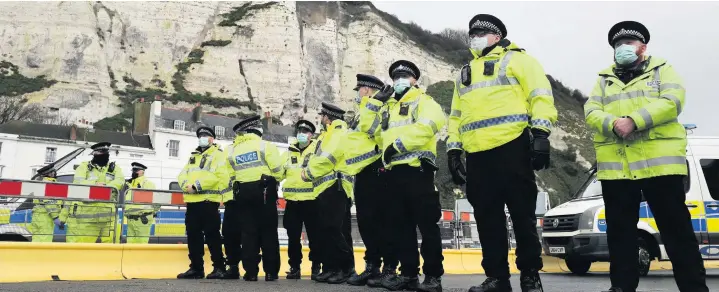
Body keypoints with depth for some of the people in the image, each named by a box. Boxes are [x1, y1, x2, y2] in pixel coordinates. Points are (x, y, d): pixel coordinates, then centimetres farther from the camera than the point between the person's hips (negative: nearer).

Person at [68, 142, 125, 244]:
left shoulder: (115, 168, 15)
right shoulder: (84, 166, 10)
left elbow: (119, 181, -4)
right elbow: (78, 182, -6)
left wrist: (105, 187, -23)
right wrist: (94, 184, -24)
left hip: (106, 210, 2)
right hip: (85, 210, -2)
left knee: (110, 240, -1)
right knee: (79, 241, -1)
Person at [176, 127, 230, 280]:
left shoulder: (218, 154, 1)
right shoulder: (193, 156, 24)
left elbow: (219, 175, -14)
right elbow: (182, 175, 16)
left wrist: (197, 185, -17)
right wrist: (186, 185, -7)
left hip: (208, 200, -7)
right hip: (192, 201, 7)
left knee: (212, 235, -6)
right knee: (193, 236, 8)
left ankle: (219, 267, 0)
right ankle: (196, 268, 16)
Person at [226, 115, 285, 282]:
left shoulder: (232, 151, 11)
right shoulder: (264, 146, -3)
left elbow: (232, 176, 7)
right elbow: (278, 171, -7)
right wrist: (274, 181, 13)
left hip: (242, 193, 4)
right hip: (263, 191, -3)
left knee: (248, 232, 6)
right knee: (268, 232, 2)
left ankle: (251, 271, 3)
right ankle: (271, 271, 2)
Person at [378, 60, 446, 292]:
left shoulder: (424, 101, 6)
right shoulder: (387, 109, 26)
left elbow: (425, 127, -13)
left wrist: (397, 144, -15)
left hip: (417, 169, -7)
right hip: (394, 172, 7)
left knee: (427, 224, -6)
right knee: (401, 225, 7)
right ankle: (408, 273, 13)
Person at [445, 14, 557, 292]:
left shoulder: (515, 59, 8)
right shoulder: (465, 73, 27)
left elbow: (540, 95, -3)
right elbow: (456, 116, 26)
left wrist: (540, 134, -14)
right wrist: (453, 150, 16)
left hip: (511, 147, -6)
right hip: (477, 155, 6)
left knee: (522, 215, 0)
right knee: (487, 219, 6)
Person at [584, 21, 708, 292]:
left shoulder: (662, 70, 11)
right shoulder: (604, 79, 19)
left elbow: (672, 101, -7)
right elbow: (591, 112, 5)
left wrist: (633, 121, -19)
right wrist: (613, 124, -16)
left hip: (659, 160, -3)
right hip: (615, 165, 3)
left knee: (676, 229, -1)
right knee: (620, 231, 7)